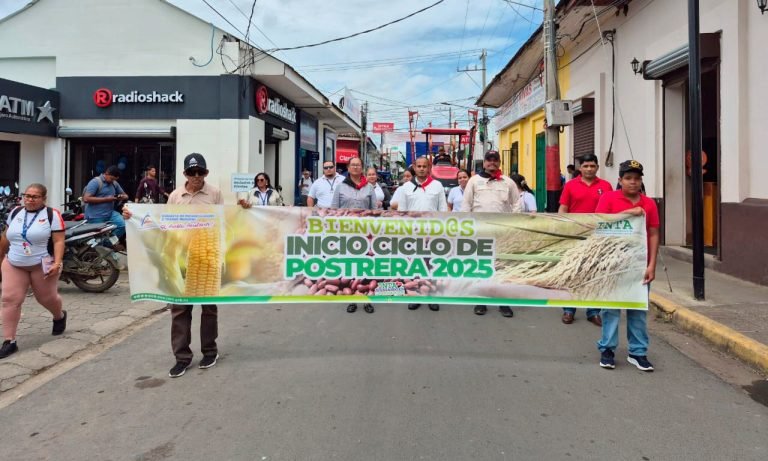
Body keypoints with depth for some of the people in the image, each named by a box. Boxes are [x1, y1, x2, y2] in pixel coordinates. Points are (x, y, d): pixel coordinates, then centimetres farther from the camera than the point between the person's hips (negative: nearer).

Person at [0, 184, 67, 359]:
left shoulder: (52, 215, -10)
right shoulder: (15, 212, 6)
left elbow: (59, 241, -15)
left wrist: (57, 263, -24)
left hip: (42, 266, -4)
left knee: (47, 298, 10)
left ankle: (60, 316, 44)